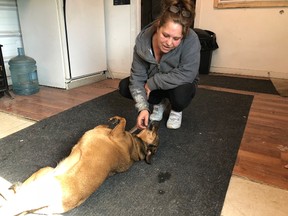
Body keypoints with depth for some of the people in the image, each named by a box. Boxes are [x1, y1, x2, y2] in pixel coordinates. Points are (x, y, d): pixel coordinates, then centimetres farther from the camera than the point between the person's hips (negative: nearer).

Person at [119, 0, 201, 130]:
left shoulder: (191, 40, -32)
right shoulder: (143, 40, -24)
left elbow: (186, 74, -35)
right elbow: (137, 77, -24)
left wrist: (152, 83, -30)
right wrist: (143, 108, -38)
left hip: (180, 84, -3)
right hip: (153, 84, 3)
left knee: (181, 93, -37)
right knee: (124, 87, -14)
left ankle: (176, 110, 1)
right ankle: (160, 102, 7)